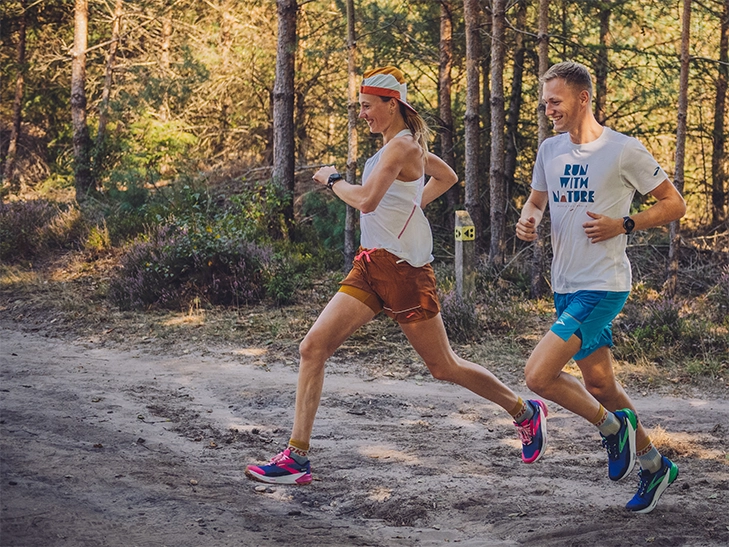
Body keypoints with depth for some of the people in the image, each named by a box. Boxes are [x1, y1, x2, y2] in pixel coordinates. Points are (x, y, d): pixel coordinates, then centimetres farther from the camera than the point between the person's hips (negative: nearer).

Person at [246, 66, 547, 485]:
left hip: (404, 268, -9)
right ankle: (297, 457, -7)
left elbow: (367, 200, -25)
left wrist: (333, 179, -8)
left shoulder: (401, 145, -14)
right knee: (314, 346, -6)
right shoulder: (405, 144, 15)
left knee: (444, 367, 4)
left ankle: (526, 413, 26)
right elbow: (447, 177, 31)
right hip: (371, 266, 9)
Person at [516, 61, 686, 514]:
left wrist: (624, 225, -16)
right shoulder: (550, 150, 7)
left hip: (604, 286, -7)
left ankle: (613, 427, 8)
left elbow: (675, 205, -3)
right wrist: (530, 222, -2)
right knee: (597, 383, 14)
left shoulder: (624, 150, -11)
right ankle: (655, 465, 32)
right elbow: (536, 201, 21)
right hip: (567, 286, 7)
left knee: (539, 375, -17)